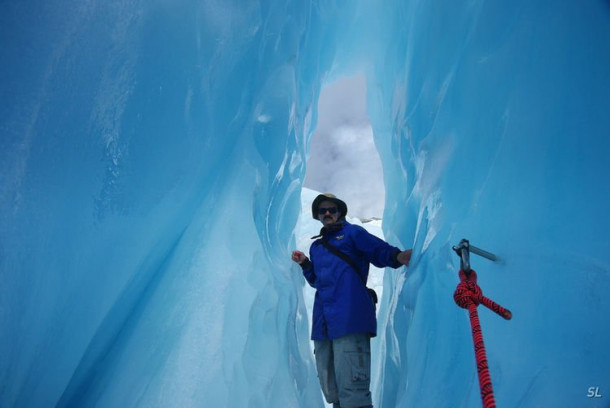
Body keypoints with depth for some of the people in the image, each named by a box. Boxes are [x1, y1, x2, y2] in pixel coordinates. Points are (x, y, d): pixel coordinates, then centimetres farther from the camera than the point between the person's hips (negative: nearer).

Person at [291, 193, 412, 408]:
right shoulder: (316, 246, 27)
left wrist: (397, 257, -23)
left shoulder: (353, 233, 10)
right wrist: (305, 264, 18)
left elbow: (382, 251, -2)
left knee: (351, 390, -15)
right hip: (322, 323, 7)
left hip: (349, 319, -7)